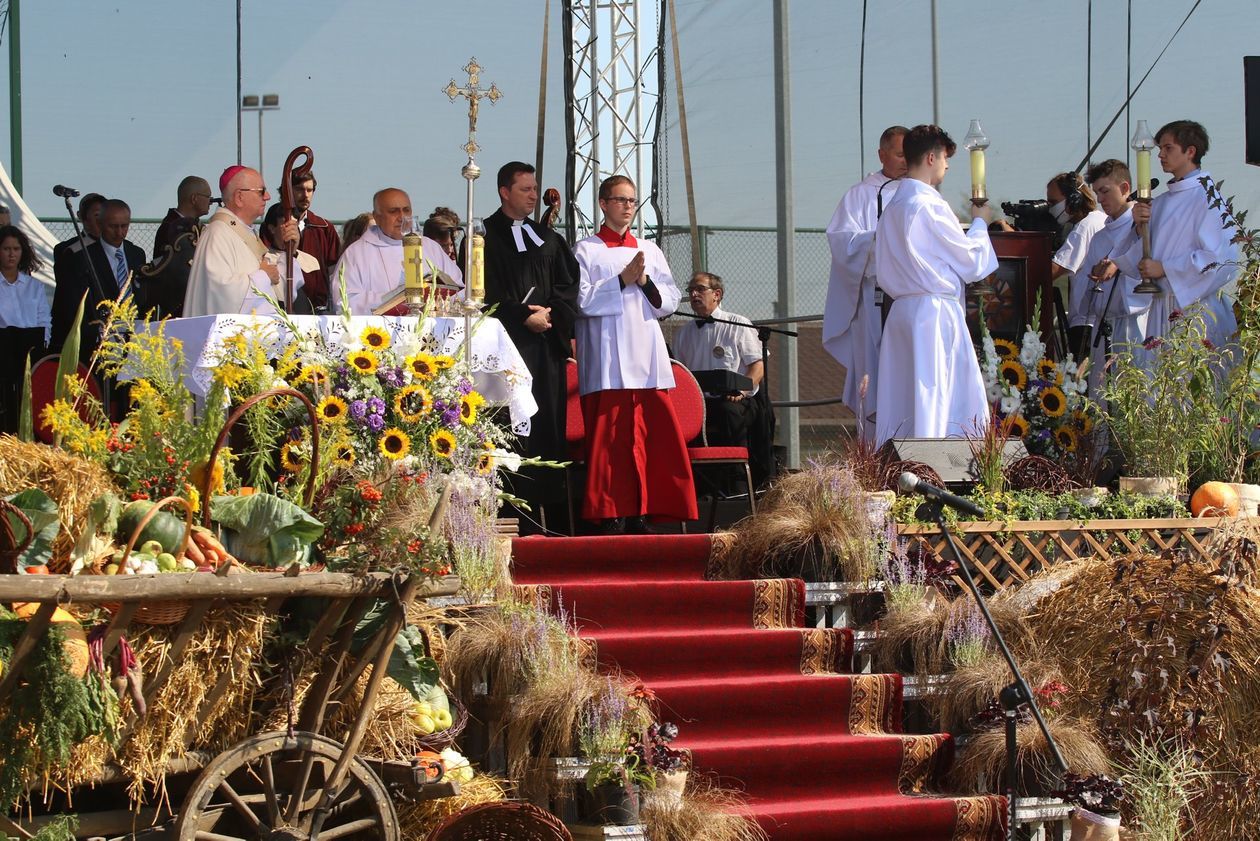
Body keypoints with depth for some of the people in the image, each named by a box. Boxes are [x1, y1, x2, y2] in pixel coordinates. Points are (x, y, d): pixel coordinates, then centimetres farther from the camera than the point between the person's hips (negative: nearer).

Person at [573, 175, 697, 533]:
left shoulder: (649, 251, 17)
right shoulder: (586, 250, 5)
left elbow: (670, 301, 13)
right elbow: (583, 301, -6)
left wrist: (646, 282, -5)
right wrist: (623, 280, -10)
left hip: (647, 357, 4)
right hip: (607, 361, -4)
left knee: (653, 438, -3)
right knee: (610, 439, -7)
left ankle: (639, 516, 0)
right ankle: (611, 515, -4)